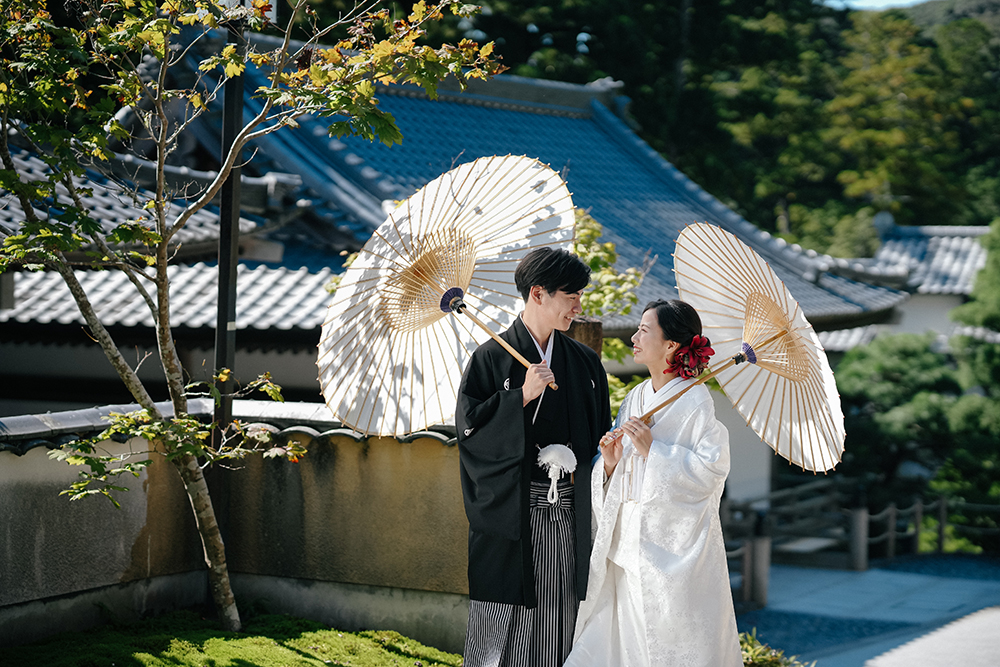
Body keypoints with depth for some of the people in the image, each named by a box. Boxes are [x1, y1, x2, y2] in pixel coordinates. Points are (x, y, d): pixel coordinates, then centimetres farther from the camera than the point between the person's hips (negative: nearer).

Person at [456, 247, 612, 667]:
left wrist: (586, 464, -1)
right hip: (510, 512, -4)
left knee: (560, 616, 4)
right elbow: (469, 426, -9)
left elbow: (600, 433, 16)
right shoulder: (492, 358, -2)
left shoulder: (584, 362, 11)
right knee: (504, 616, -2)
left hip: (567, 511, 4)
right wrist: (523, 396, -17)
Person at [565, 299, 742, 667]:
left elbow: (713, 468, -15)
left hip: (675, 543, -6)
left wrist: (653, 451, -17)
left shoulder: (694, 399, -8)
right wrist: (610, 462, -6)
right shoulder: (635, 398, 12)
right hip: (628, 538, 7)